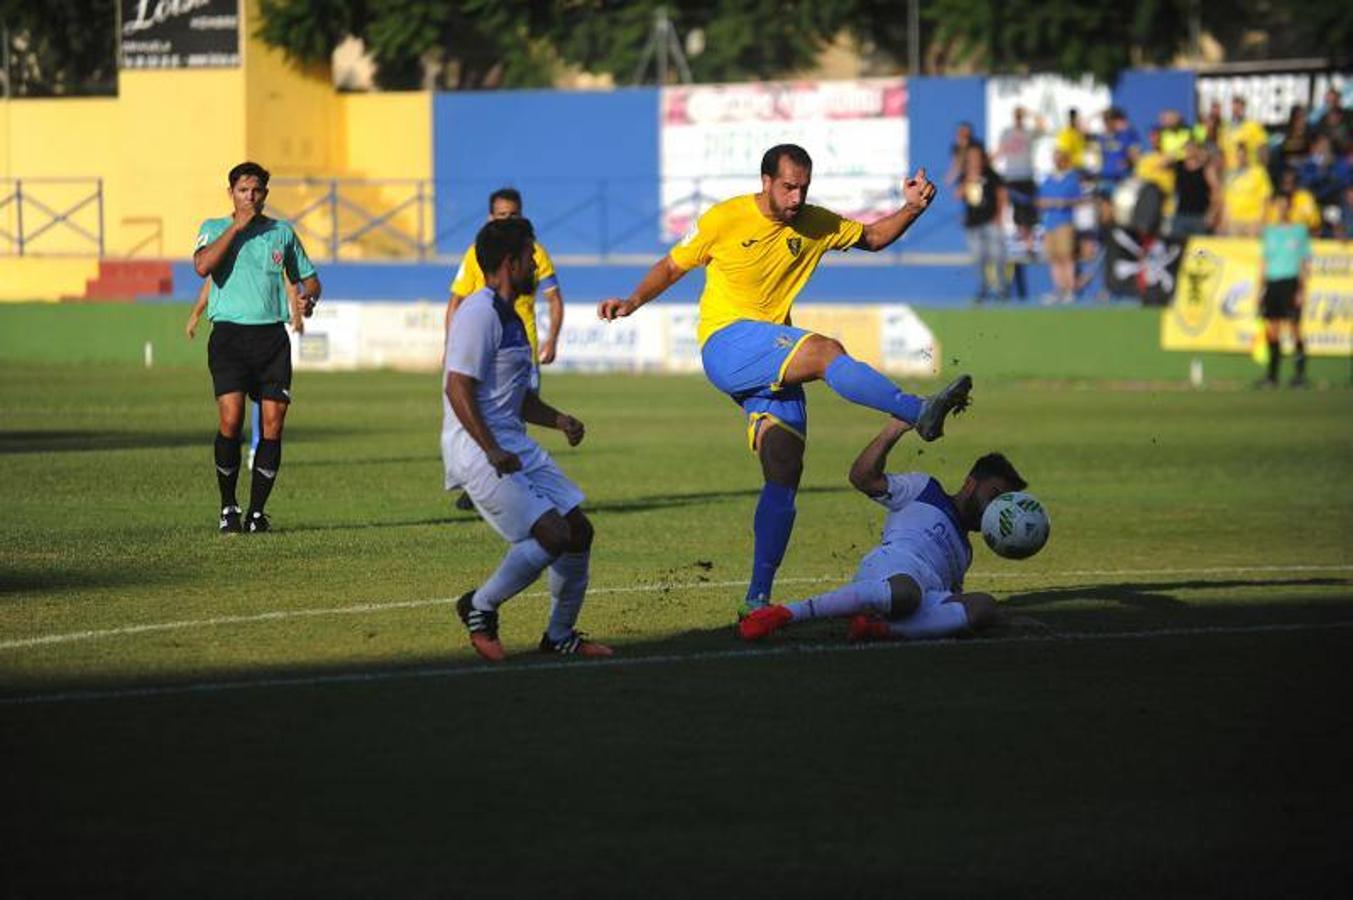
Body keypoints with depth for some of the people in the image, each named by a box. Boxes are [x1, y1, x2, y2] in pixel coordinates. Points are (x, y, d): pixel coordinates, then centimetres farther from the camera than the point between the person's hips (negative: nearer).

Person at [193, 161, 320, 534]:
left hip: (272, 335, 3)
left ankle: (257, 511, 5)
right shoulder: (215, 228, 8)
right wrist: (236, 227, -11)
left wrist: (307, 297, -1)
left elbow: (307, 277, 22)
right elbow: (203, 265, -12)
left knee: (273, 426, -4)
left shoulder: (282, 232, 15)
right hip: (229, 333, -3)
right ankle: (228, 508, 0)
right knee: (231, 420, -14)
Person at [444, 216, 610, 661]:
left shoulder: (510, 317, 19)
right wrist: (493, 452, -24)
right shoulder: (479, 314, -14)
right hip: (478, 449, -10)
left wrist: (558, 420, 12)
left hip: (516, 448, 10)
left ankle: (560, 634, 20)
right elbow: (458, 390, -21)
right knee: (552, 534, -19)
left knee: (579, 530, 7)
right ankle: (480, 607, 0)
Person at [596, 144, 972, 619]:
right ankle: (921, 413, -36)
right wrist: (633, 301, -9)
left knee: (784, 474, -5)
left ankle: (758, 597, -1)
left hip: (774, 366, 6)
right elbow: (672, 266, 7)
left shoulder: (813, 224, 9)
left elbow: (873, 237, 22)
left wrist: (912, 209, 4)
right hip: (725, 345, -6)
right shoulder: (724, 220, -3)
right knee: (825, 351, -30)